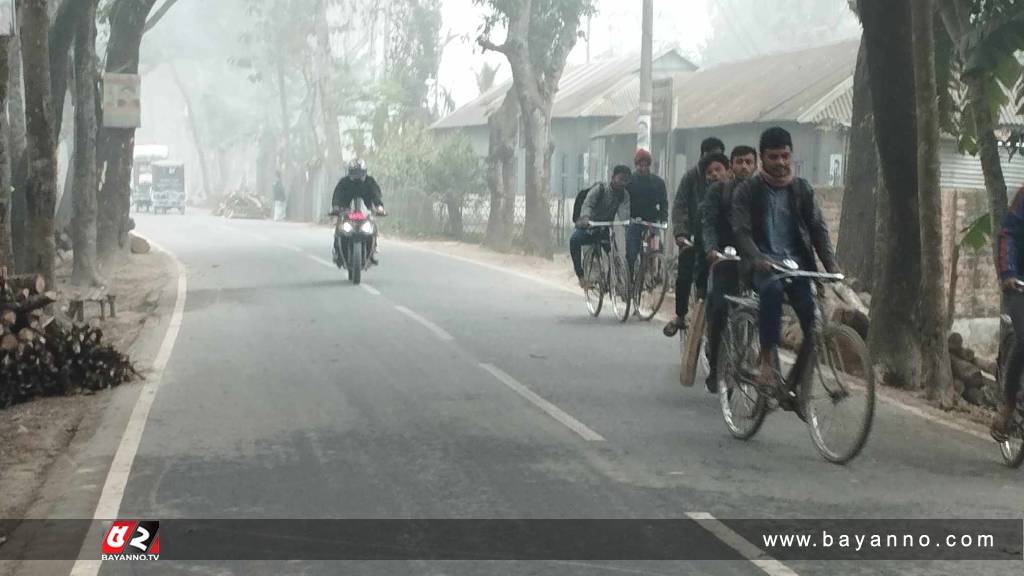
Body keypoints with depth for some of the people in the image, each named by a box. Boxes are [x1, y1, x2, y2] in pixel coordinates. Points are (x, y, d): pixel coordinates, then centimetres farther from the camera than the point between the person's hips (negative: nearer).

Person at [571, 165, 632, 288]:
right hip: (588, 227, -4)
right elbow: (587, 204, -31)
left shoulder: (624, 195, -4)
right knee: (574, 240, -33)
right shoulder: (600, 188, -14)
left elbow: (624, 214, -21)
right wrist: (585, 217, -53)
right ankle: (580, 275, -25)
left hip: (605, 230, 4)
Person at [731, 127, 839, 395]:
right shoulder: (747, 191, 5)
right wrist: (758, 259, -25)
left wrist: (830, 263, -8)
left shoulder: (802, 189, 13)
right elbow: (742, 232, -5)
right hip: (764, 266, -3)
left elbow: (818, 228, 9)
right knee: (772, 287, -38)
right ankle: (767, 362, -34)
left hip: (798, 264, 3)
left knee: (814, 319, -18)